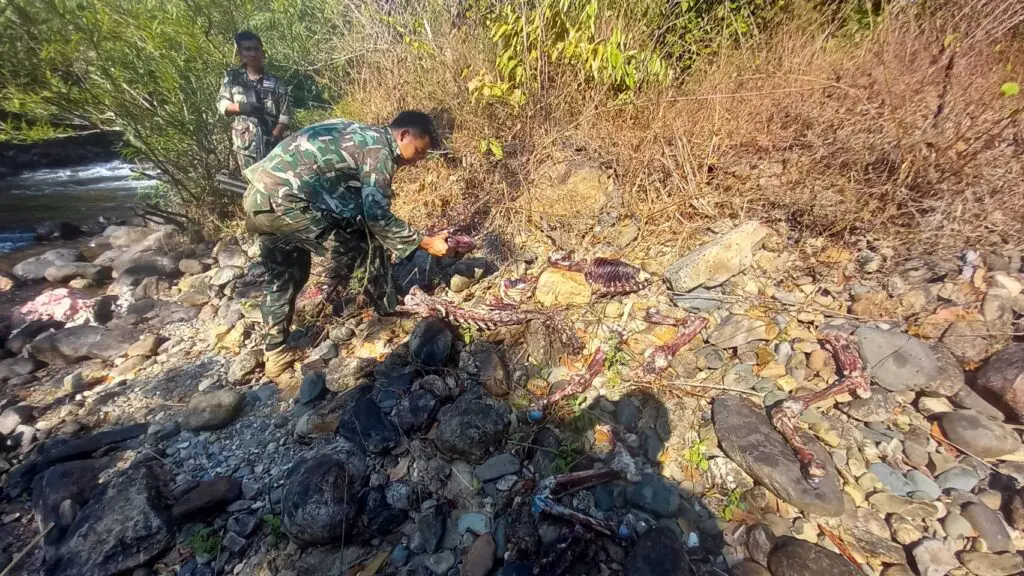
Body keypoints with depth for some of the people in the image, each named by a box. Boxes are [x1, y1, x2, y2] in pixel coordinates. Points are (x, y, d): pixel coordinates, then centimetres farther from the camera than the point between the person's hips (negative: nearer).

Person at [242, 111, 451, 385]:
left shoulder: (361, 135, 21)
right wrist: (425, 242, -6)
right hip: (283, 200, -10)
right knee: (364, 246, 1)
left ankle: (276, 356, 33)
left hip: (260, 198, 10)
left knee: (284, 279, 20)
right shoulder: (379, 149, -7)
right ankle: (391, 315, 16)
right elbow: (376, 216, -12)